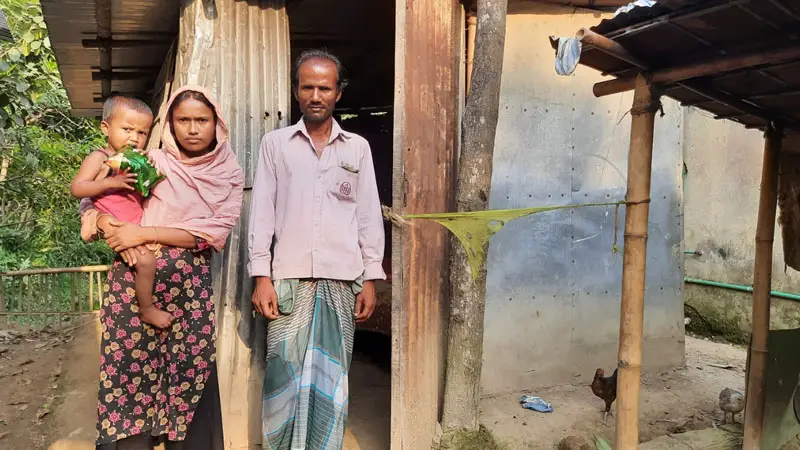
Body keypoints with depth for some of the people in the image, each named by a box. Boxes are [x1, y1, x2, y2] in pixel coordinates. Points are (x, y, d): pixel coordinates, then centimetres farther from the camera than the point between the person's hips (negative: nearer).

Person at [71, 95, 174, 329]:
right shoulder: (99, 158, -7)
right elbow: (76, 188, -15)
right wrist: (110, 183, -27)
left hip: (139, 224, 9)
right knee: (146, 260, -24)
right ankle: (147, 310, -5)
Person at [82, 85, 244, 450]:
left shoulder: (229, 175, 4)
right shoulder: (151, 163, 4)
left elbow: (215, 231, -9)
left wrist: (143, 233, -14)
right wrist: (116, 231, -15)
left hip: (190, 286, 0)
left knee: (189, 373, 3)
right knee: (129, 367, 3)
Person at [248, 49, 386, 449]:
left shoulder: (358, 148, 10)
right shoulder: (275, 143, 8)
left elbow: (369, 216, 9)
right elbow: (262, 213, 4)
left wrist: (371, 278, 4)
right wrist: (261, 276, -4)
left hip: (342, 280, 1)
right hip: (289, 278, -1)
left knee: (331, 380, 5)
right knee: (285, 376, 0)